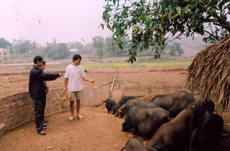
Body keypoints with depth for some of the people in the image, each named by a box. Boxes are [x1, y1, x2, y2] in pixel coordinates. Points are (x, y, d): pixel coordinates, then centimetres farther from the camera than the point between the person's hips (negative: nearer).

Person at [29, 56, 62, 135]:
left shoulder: (37, 70, 14)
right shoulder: (34, 71, -20)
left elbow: (44, 77, 17)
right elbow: (46, 76, -21)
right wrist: (57, 75, -13)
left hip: (40, 94, 10)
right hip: (36, 95, -10)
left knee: (40, 111, 17)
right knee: (38, 112, -2)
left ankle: (40, 125, 29)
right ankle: (39, 129, 7)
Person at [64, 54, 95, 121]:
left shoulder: (80, 68, 2)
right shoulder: (69, 68, -6)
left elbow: (83, 77, 3)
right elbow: (66, 78, -3)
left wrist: (90, 80, -13)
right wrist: (65, 87, -7)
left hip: (79, 88, 3)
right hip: (71, 88, -3)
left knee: (78, 101, 10)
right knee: (72, 101, 5)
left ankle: (78, 114, 24)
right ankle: (72, 115, 18)